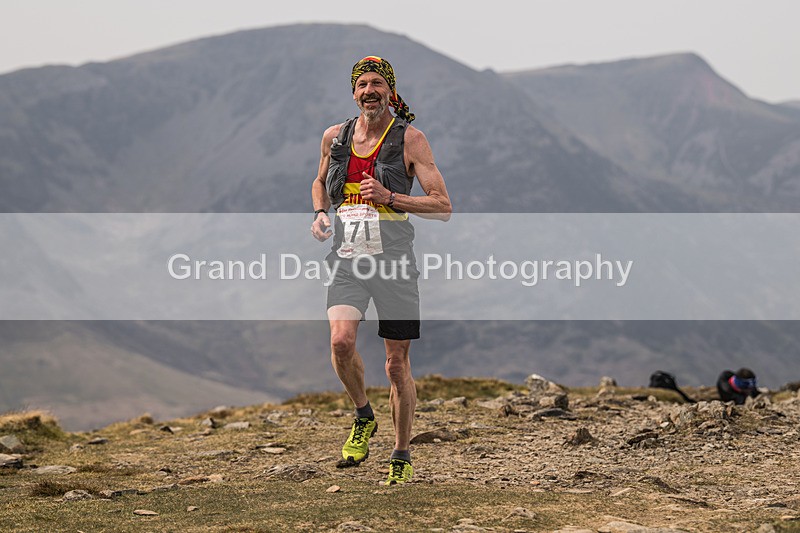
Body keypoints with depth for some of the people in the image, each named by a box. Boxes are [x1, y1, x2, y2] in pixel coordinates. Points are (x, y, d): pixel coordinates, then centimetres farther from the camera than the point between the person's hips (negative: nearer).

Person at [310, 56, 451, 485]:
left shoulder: (410, 139, -3)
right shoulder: (335, 137, 8)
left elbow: (443, 207, -6)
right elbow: (321, 182, 28)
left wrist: (388, 197, -16)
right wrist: (320, 213, 7)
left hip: (394, 259, -2)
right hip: (347, 257, 2)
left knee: (397, 365, 2)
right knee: (341, 341, -22)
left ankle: (401, 457, 19)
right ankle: (363, 418, 6)